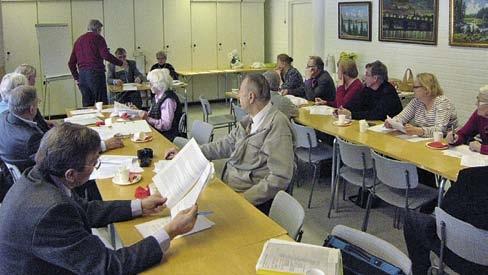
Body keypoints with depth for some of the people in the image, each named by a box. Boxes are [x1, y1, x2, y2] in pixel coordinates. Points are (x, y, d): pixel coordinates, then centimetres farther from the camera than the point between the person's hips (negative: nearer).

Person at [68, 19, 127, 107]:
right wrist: (121, 63, -2)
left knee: (86, 105, 9)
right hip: (95, 73, -6)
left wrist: (76, 78, 26)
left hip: (82, 74, 6)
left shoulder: (78, 40, 20)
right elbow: (106, 55, -12)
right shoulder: (97, 38, 1)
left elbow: (71, 63, 20)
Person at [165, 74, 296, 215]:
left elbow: (280, 178, -22)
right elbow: (226, 145, 15)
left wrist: (244, 198, -23)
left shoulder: (277, 125, -19)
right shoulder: (250, 120, 7)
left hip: (252, 199, -8)